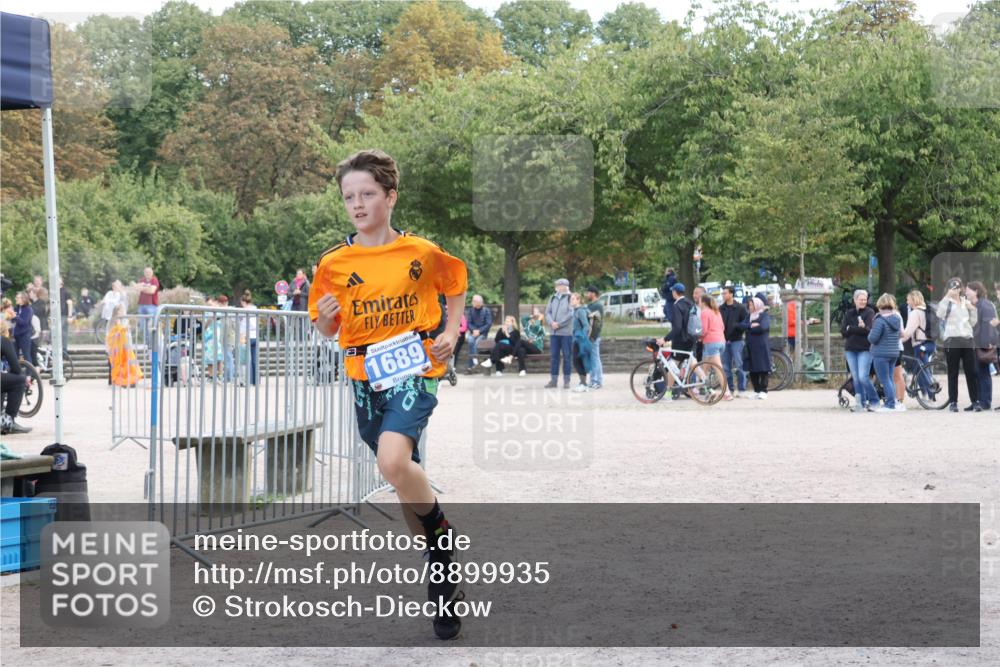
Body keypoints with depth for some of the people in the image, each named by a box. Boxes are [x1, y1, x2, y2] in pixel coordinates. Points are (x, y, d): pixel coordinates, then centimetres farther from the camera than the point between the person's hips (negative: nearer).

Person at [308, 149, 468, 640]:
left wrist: (450, 332, 3)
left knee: (393, 462, -28)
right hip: (366, 377, 4)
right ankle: (443, 575, 25)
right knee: (403, 476, 10)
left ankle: (443, 534, -1)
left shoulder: (421, 252, -3)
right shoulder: (334, 263, 1)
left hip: (415, 367, -4)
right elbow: (326, 331, 10)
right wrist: (326, 317, -12)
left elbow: (455, 286, 16)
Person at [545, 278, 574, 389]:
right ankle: (553, 380, 13)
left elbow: (571, 314, -12)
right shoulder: (553, 298, 12)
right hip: (554, 332, 5)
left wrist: (559, 324, -14)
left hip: (566, 332, -5)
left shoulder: (570, 298, -5)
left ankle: (566, 381, 6)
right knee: (554, 356, 8)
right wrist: (551, 322, -9)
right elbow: (548, 312, 10)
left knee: (567, 356, 1)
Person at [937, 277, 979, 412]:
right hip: (951, 340, -4)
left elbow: (972, 322, 19)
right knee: (953, 373, 0)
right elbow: (940, 314, -19)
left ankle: (975, 401, 4)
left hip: (967, 340, 4)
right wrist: (947, 297, -22)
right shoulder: (946, 302, 2)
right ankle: (952, 402, 3)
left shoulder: (966, 302, 16)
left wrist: (973, 310, 4)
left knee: (971, 372, 1)